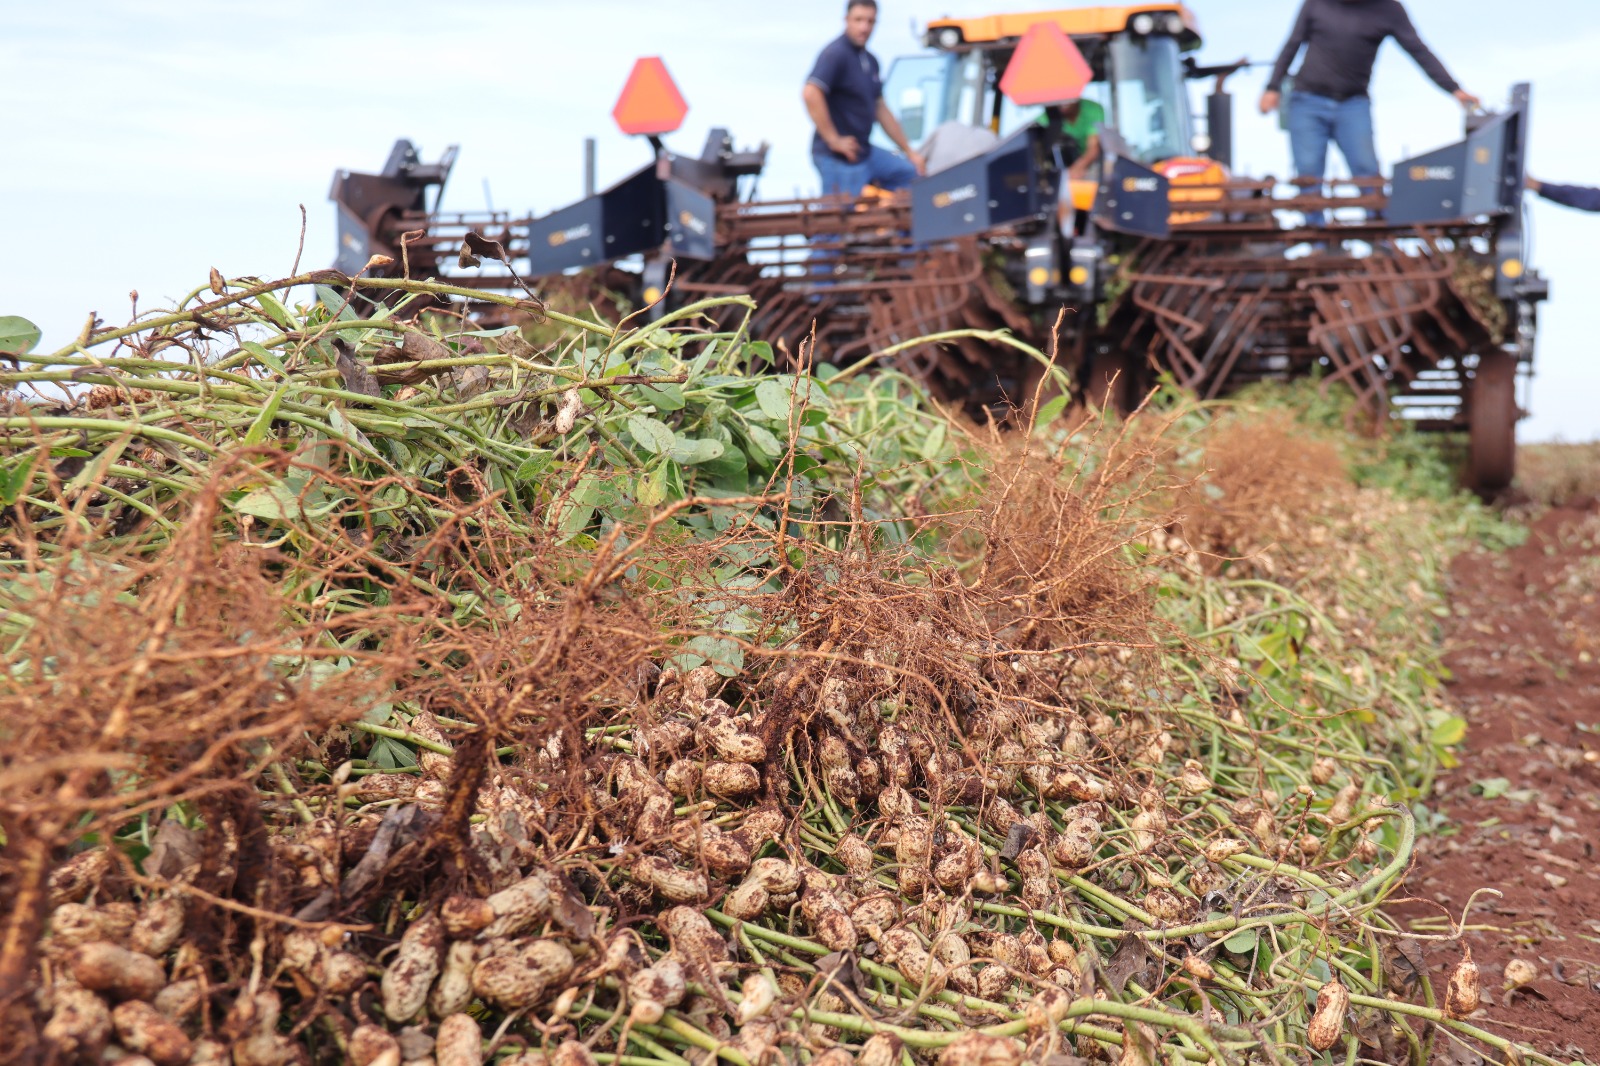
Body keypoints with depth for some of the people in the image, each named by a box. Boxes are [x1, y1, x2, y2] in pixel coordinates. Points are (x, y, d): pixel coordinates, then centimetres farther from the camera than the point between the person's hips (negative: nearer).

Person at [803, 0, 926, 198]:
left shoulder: (870, 61, 14)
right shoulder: (836, 53, -13)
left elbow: (880, 109, 21)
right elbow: (810, 94, -28)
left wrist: (909, 152, 20)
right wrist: (833, 140, -24)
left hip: (865, 152, 9)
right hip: (839, 159, -9)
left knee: (912, 174, 13)